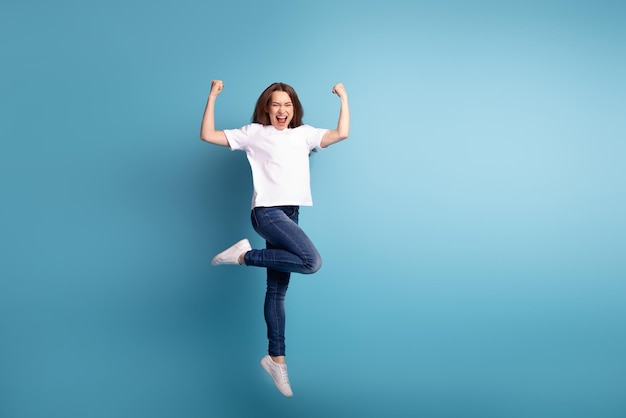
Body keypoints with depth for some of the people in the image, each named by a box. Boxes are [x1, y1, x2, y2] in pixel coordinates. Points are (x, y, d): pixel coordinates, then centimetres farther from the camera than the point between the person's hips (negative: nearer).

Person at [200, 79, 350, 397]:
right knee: (311, 261, -26)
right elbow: (208, 135, 2)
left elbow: (342, 133, 8)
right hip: (267, 212, -5)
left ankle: (275, 358, 15)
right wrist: (212, 97, -2)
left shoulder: (304, 134, 17)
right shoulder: (254, 133, 6)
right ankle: (244, 255, -11)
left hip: (289, 215, 5)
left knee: (277, 290, 8)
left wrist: (343, 98, 10)